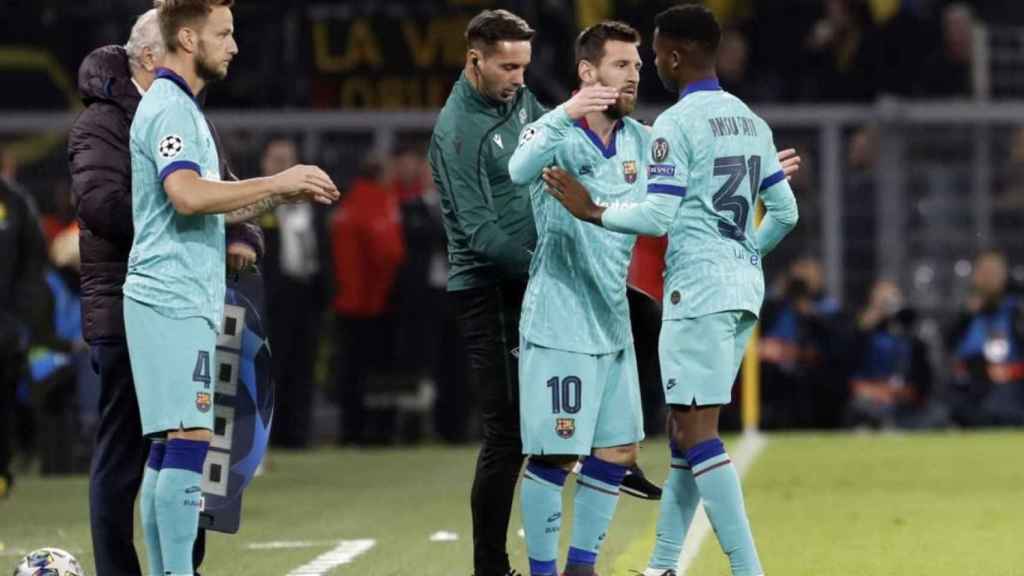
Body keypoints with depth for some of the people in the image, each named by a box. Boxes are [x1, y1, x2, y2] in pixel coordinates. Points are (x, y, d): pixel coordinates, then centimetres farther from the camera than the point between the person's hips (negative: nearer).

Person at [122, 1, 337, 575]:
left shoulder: (181, 108, 21)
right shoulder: (169, 108, -11)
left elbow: (209, 210, 25)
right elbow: (187, 195, -26)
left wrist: (282, 195, 13)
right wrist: (277, 182, -19)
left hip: (184, 302, 10)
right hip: (173, 301, -10)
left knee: (170, 444, 9)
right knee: (189, 437, -14)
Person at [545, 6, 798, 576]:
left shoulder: (677, 123, -11)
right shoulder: (751, 122, 13)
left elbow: (659, 217, -17)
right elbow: (786, 212, 16)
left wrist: (593, 211, -6)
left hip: (699, 289, -9)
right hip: (745, 287, 9)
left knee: (697, 430, -9)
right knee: (688, 427, 14)